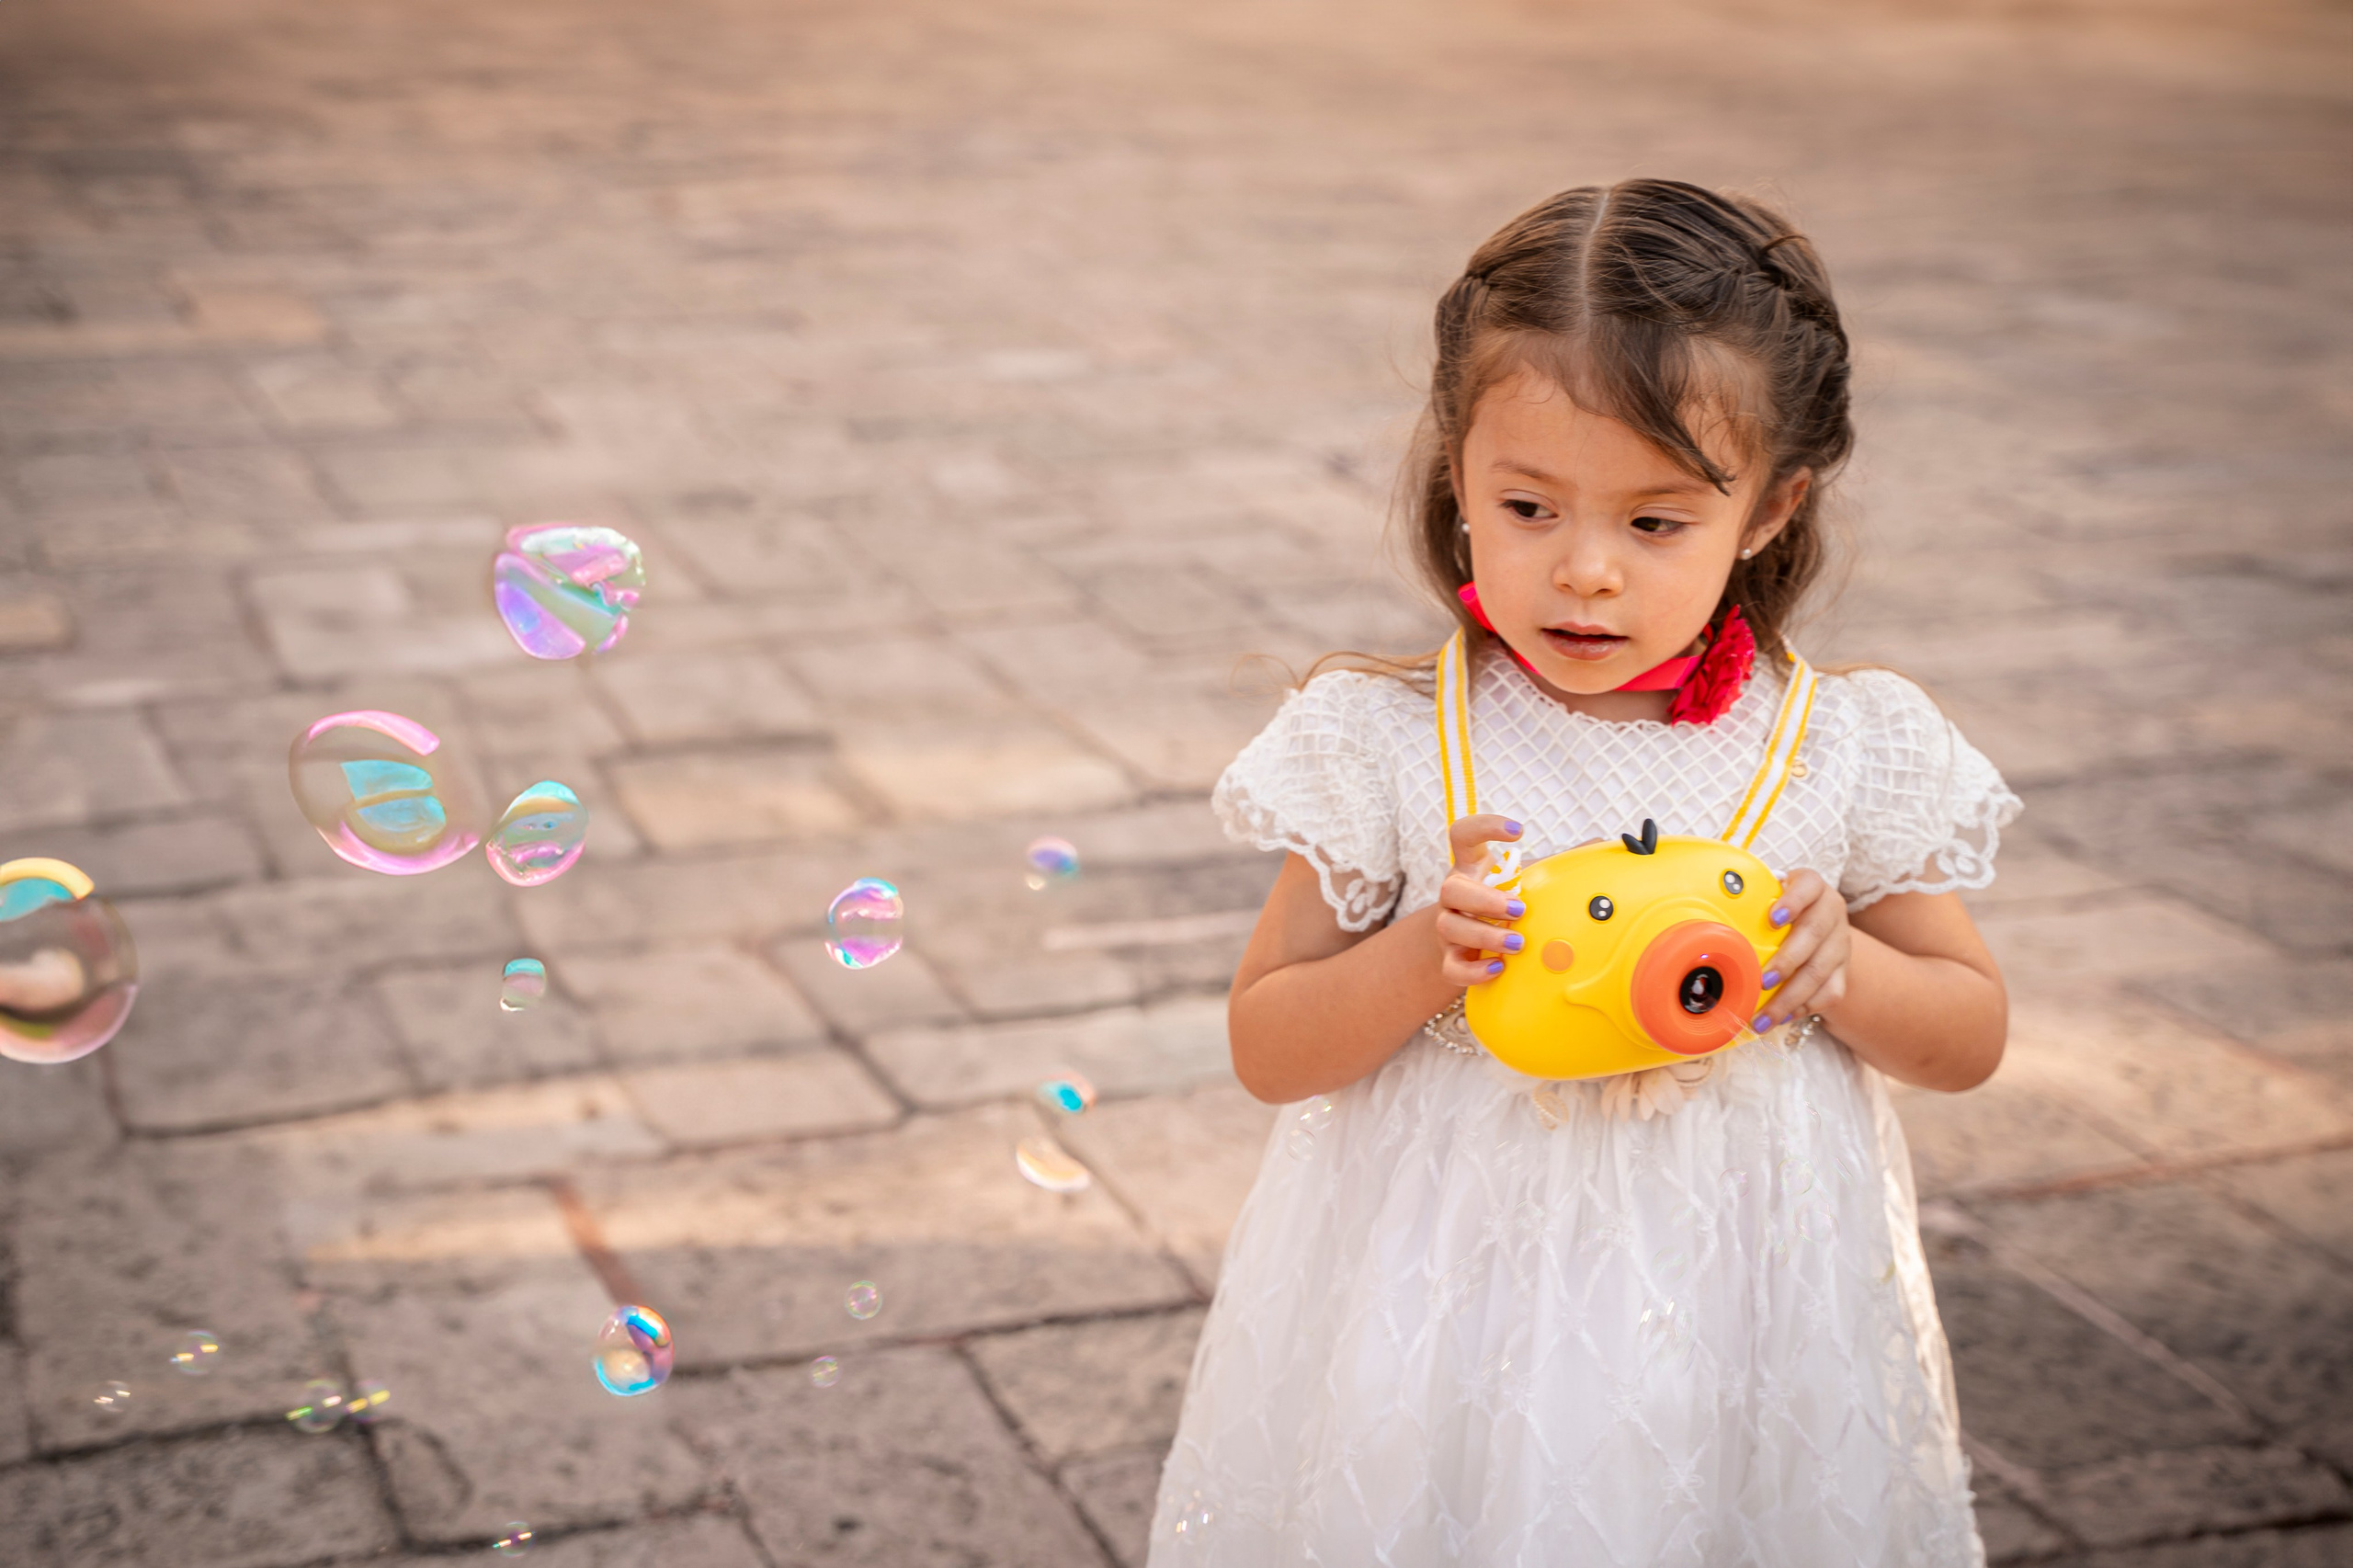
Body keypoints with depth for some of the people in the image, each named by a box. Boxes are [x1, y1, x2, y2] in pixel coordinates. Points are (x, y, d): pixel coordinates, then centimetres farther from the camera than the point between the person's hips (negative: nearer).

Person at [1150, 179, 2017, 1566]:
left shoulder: (1848, 751, -6)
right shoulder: (1386, 747, -10)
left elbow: (1972, 1036, 5)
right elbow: (1266, 1049, -4)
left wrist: (1837, 968, -16)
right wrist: (1424, 958, -22)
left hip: (1743, 1326, 1)